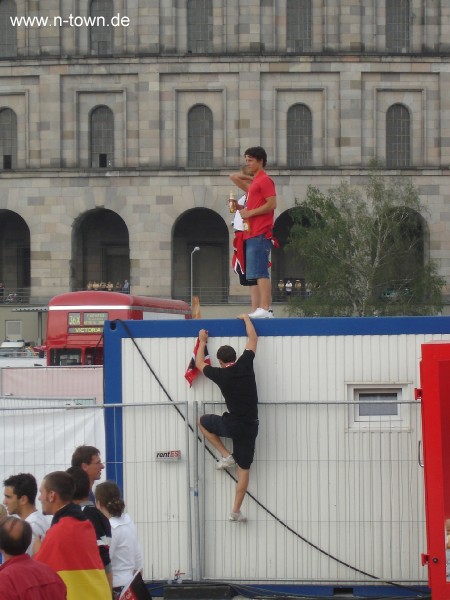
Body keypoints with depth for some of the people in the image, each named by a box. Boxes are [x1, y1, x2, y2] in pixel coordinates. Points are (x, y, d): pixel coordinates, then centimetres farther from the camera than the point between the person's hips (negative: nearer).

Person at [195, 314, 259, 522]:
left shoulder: (219, 374, -4)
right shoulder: (245, 365, -1)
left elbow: (199, 363, 17)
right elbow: (253, 339, 13)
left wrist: (202, 341, 29)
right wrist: (246, 318, 27)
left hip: (232, 424, -2)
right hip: (250, 426, 2)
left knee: (203, 421, 27)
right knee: (244, 469, 8)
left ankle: (226, 456, 15)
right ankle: (236, 511, 5)